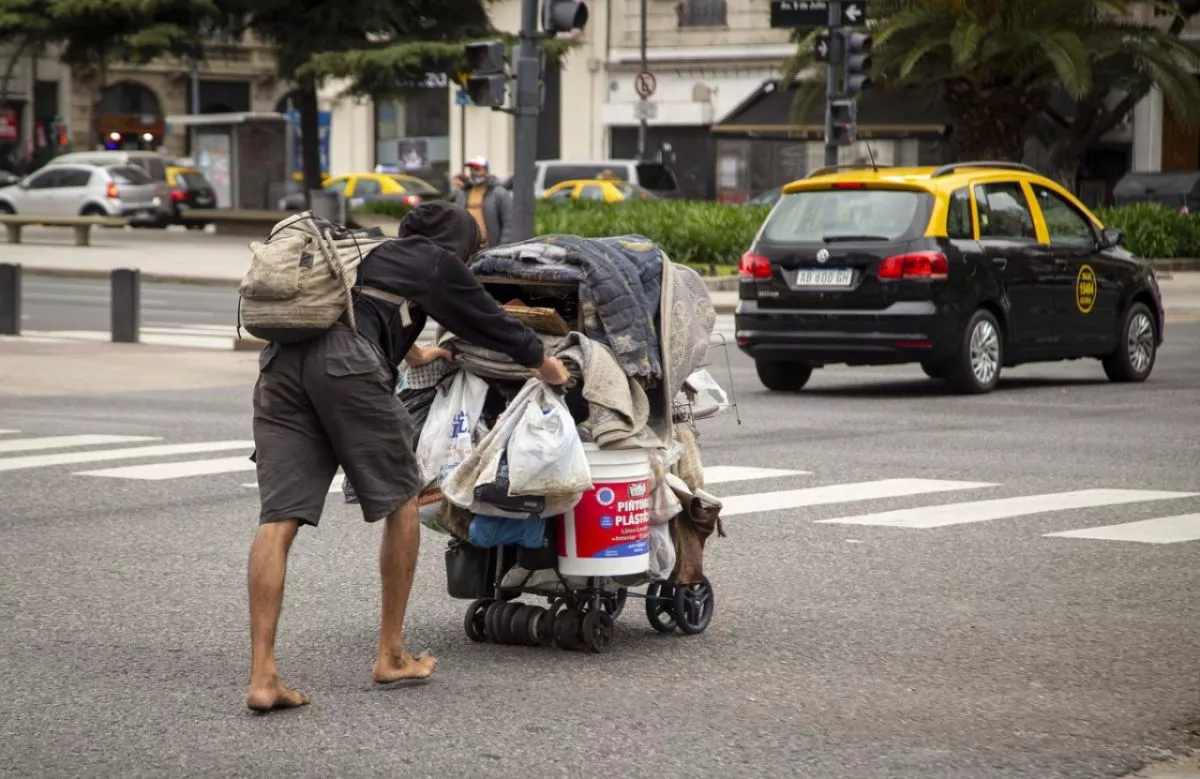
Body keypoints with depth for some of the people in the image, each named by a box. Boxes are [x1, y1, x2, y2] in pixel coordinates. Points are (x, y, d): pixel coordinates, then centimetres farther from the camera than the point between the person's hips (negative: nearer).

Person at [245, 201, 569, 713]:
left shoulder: (366, 251, 38)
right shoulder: (436, 261, 18)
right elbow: (486, 318, 29)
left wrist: (410, 352, 78)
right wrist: (541, 361, 47)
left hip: (280, 363, 6)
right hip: (346, 364, -6)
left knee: (279, 519, -1)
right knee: (400, 500, 13)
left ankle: (262, 675, -11)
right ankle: (391, 656, 19)